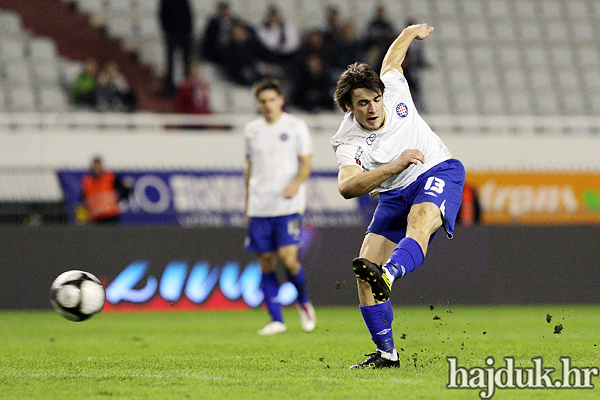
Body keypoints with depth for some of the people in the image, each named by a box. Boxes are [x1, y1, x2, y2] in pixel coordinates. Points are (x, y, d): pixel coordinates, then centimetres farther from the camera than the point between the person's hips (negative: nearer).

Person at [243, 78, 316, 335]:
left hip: (288, 205, -4)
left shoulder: (296, 126, 1)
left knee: (288, 258, -15)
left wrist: (297, 183, -19)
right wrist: (247, 204, 16)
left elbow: (306, 162, 1)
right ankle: (276, 320, 6)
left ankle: (303, 301, 12)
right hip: (259, 207, 4)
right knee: (266, 263, 1)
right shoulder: (252, 129, 12)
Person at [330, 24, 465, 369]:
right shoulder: (348, 142, -13)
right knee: (365, 270, -13)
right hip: (395, 195, 2)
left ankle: (387, 277, -68)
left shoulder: (393, 89, -4)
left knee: (420, 220, -37)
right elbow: (347, 187, -33)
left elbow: (392, 58, 20)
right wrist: (396, 165, -41)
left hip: (439, 172, -2)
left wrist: (412, 32, 39)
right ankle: (386, 353, -4)